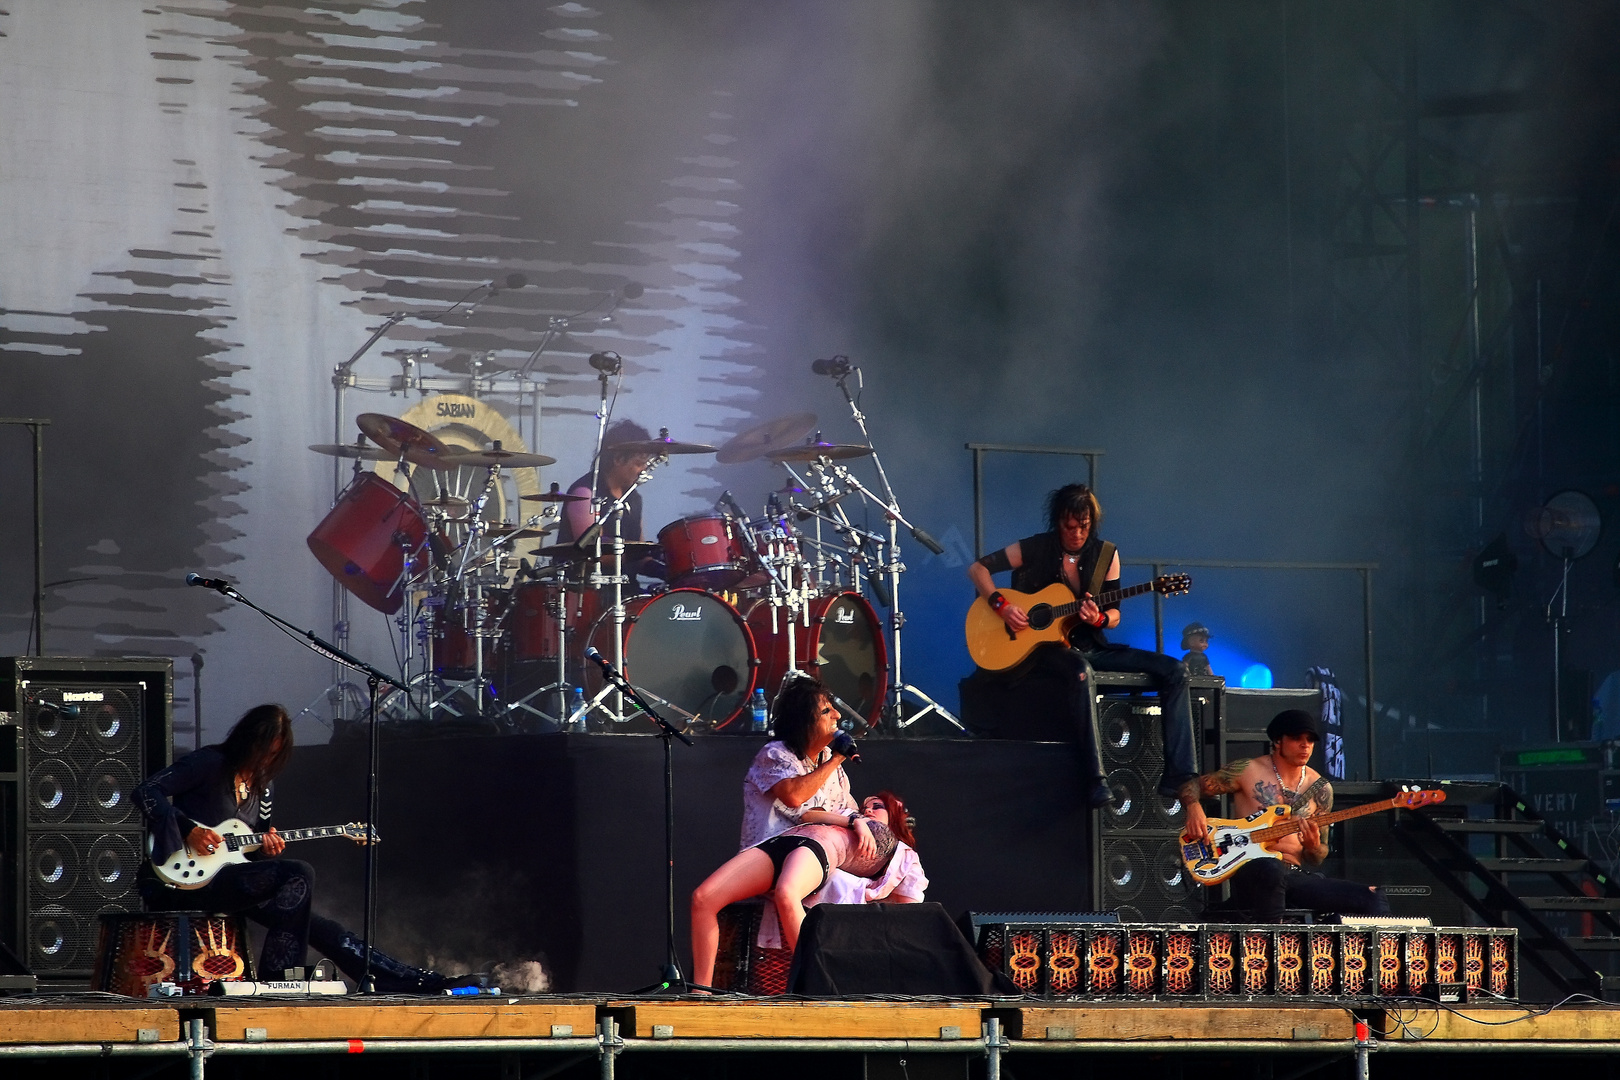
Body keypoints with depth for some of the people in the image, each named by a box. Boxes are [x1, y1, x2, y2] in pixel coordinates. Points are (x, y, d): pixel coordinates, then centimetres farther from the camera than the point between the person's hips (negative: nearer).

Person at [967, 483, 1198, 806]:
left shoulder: (1106, 555, 7)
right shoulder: (1034, 549, -3)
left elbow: (1114, 614, 10)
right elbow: (978, 568, 0)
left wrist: (1099, 619, -15)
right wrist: (1002, 606, -15)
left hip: (1089, 647, 5)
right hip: (1043, 649, -5)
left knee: (1174, 670, -11)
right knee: (1080, 671, -42)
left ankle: (1177, 776, -19)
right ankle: (1096, 780, -47)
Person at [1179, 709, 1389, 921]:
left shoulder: (1319, 789, 15)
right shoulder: (1248, 771, 4)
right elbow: (1191, 787, 8)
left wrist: (1312, 847, -8)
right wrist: (1195, 809, -16)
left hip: (1295, 877, 5)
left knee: (1373, 901, -16)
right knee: (1271, 869, -44)